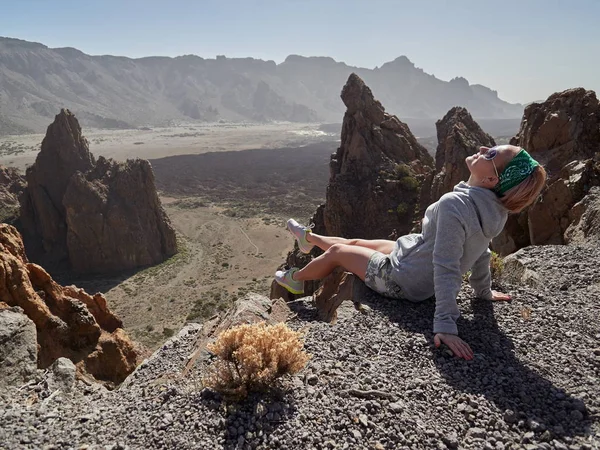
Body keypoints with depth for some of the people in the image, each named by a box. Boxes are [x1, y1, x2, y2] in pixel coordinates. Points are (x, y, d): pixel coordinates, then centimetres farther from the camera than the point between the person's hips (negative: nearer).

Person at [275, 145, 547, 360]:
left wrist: (445, 325, -34)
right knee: (354, 243, 26)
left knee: (336, 252, 14)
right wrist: (483, 291, 17)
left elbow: (446, 269, -36)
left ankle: (295, 279, 43)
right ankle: (310, 238, 56)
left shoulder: (454, 205, -34)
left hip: (400, 281, -8)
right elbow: (481, 252, 3)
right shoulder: (494, 208, -8)